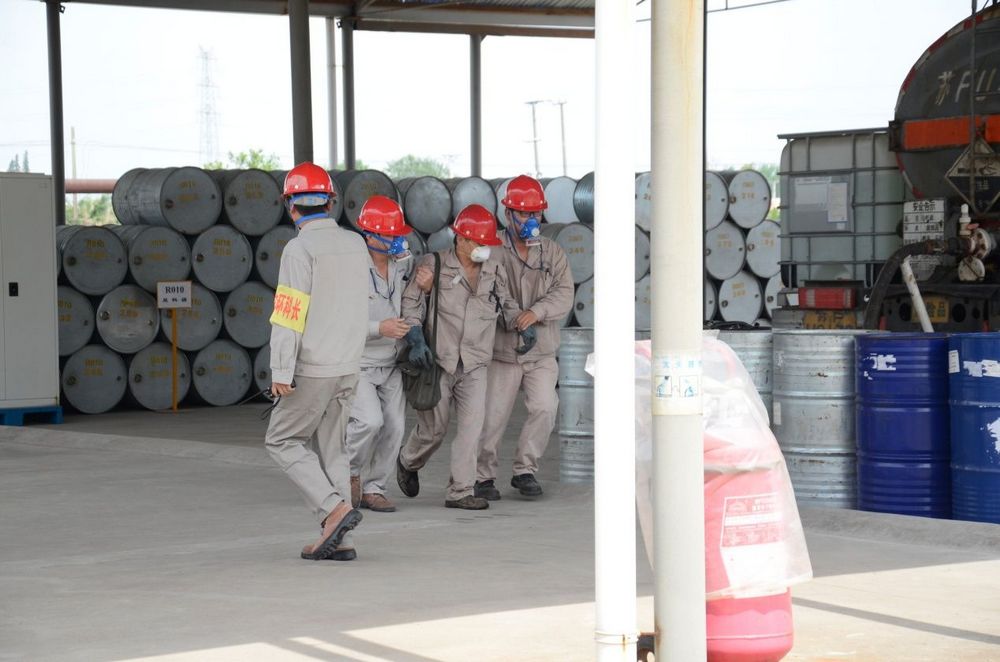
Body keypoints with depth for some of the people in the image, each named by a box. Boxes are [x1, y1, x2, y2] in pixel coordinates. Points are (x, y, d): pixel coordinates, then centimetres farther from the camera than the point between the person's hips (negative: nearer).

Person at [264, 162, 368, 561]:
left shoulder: (300, 248, -13)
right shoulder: (356, 245, 6)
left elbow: (290, 315, -17)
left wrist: (281, 372, -16)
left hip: (314, 367, -7)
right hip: (350, 364, 7)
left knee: (282, 440, 7)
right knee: (330, 447, 13)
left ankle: (335, 508, -8)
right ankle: (340, 540, 8)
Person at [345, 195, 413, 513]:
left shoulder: (400, 267, 5)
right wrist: (379, 328, -29)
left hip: (390, 364, 7)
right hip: (357, 364, -6)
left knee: (393, 427, 0)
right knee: (370, 420, -22)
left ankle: (373, 488, 15)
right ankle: (350, 471, 6)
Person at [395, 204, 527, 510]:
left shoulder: (494, 269, 8)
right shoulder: (435, 264, -5)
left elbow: (505, 304, 23)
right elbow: (411, 303, -5)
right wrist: (416, 339, -17)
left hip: (474, 364, 3)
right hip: (437, 360, -3)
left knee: (472, 425, -12)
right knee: (433, 428, 7)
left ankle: (460, 492, -6)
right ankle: (407, 462, 39)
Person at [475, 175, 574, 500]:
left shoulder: (553, 253, 6)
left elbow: (564, 294, -5)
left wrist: (537, 311, -22)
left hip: (541, 353, 2)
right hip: (501, 351, -2)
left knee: (545, 408, -14)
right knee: (492, 417, 0)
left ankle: (525, 470, 3)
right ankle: (483, 475, 20)